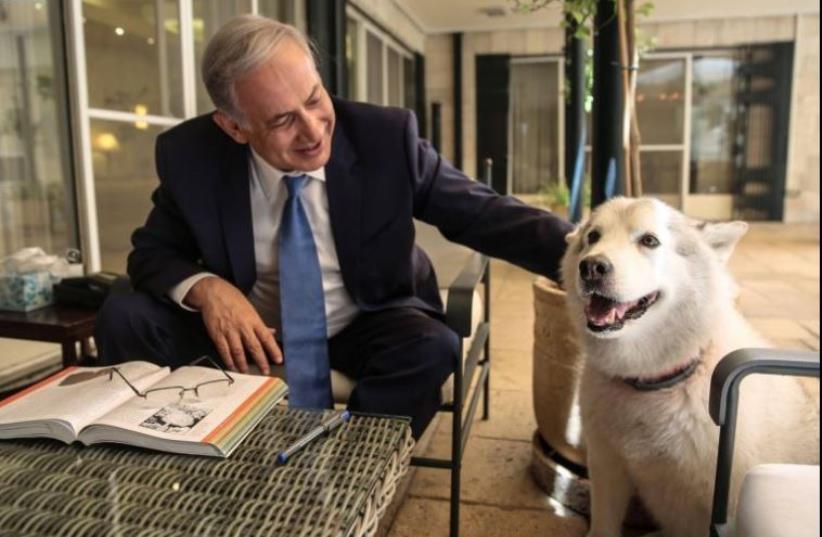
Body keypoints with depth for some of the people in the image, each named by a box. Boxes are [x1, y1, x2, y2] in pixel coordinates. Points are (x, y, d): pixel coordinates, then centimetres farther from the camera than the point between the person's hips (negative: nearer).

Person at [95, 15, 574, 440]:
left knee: (430, 346, -31)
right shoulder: (192, 154, -14)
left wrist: (571, 247, -30)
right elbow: (152, 251, -3)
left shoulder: (387, 136, -18)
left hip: (365, 326, -1)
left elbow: (480, 213, -14)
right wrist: (205, 287, -26)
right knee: (125, 319, -15)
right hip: (251, 324, 2)